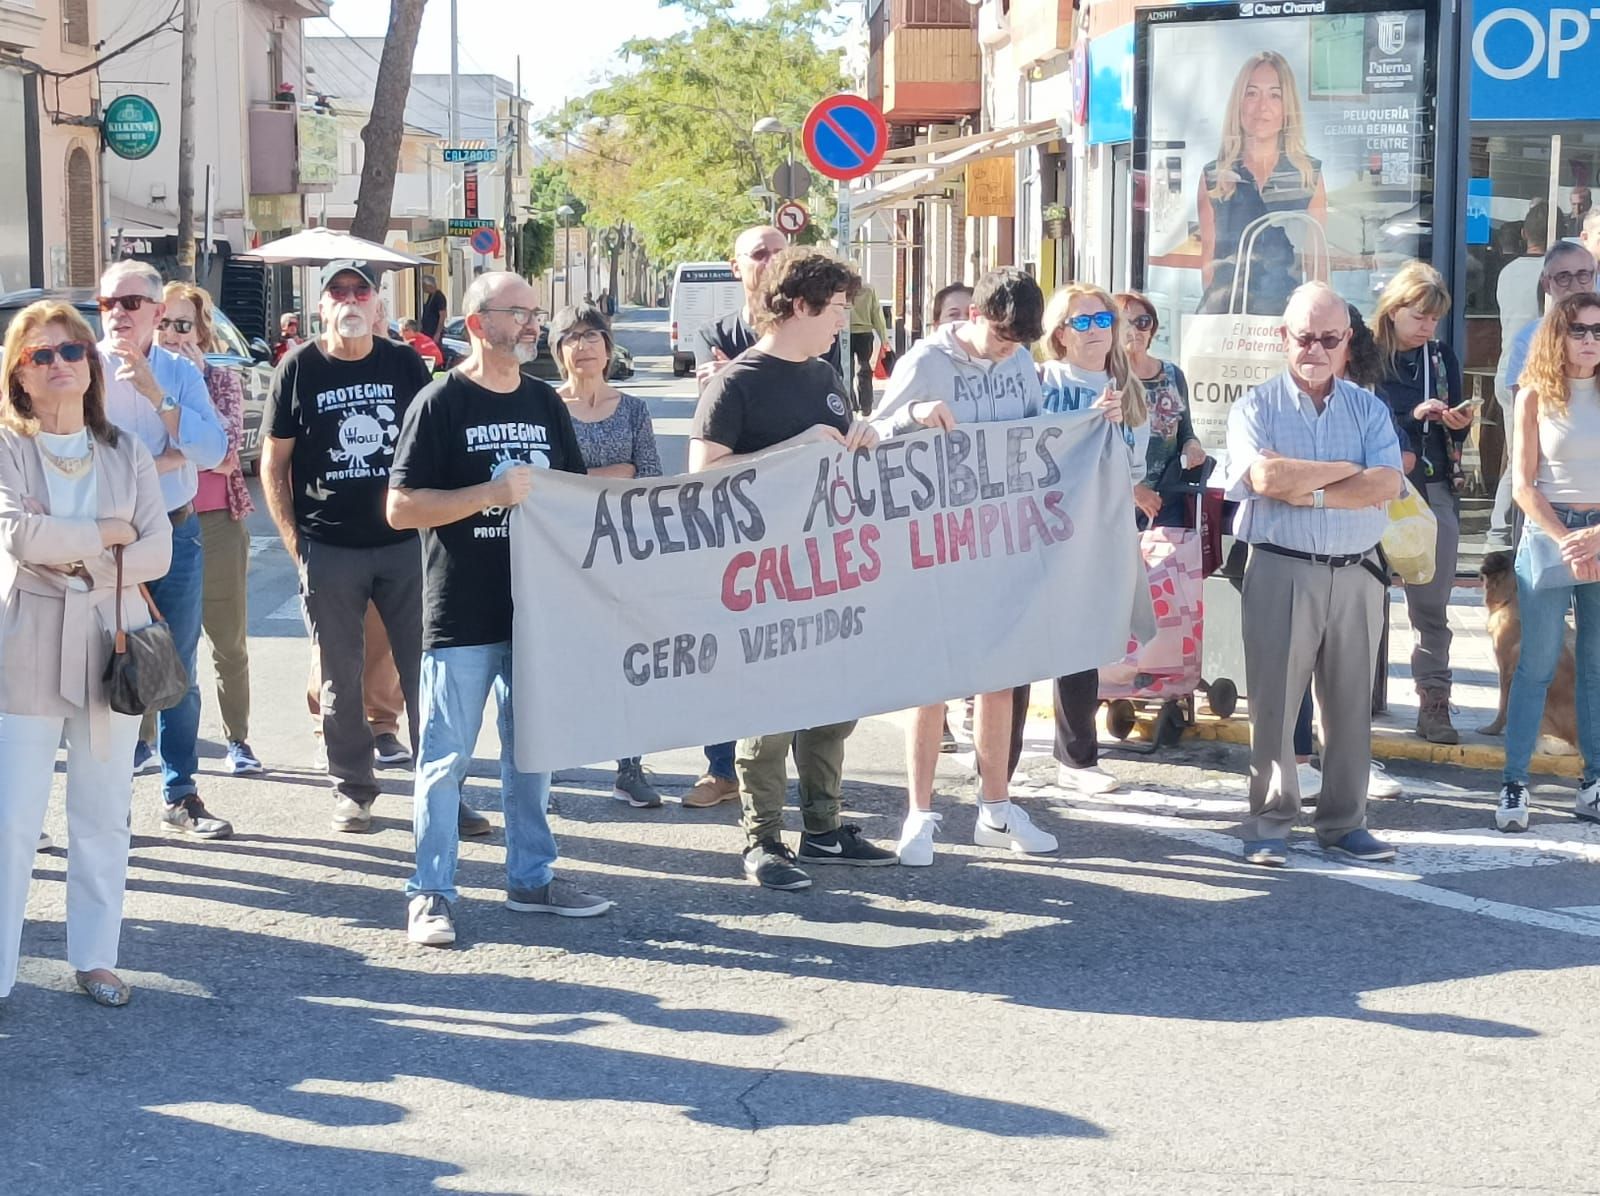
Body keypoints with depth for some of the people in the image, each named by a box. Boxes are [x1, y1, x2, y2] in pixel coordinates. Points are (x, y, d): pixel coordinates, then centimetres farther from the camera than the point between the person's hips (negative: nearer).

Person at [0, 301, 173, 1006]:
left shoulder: (127, 453, 8)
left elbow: (157, 552, -1)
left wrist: (75, 558, -11)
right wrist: (107, 534, -9)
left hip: (111, 642, 3)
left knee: (103, 817, 9)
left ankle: (95, 957, 19)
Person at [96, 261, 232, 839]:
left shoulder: (180, 374, 5)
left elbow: (213, 451, -9)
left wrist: (154, 392, -16)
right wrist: (169, 458, -12)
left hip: (177, 536, 3)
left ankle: (181, 796, 19)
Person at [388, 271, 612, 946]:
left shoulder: (545, 403, 12)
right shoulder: (441, 404, -7)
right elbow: (400, 508, -12)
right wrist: (492, 493, -20)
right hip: (462, 615, -6)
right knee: (447, 757, 0)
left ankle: (531, 878, 25)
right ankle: (431, 894, 8)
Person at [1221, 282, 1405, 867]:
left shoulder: (1369, 409, 10)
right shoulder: (1256, 407, 2)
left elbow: (1386, 484, -6)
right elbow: (1267, 476, -17)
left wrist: (1311, 492, -14)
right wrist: (1348, 469, -8)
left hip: (1356, 574, 3)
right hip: (1281, 571, -3)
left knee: (1350, 704, 8)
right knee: (1273, 702, -1)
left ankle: (1344, 822, 17)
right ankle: (1269, 823, 6)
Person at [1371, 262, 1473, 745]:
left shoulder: (1442, 357, 11)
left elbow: (1455, 433, 15)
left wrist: (1459, 423, -6)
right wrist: (1412, 416, -18)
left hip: (1435, 490, 4)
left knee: (1432, 605, 3)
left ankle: (1434, 702, 6)